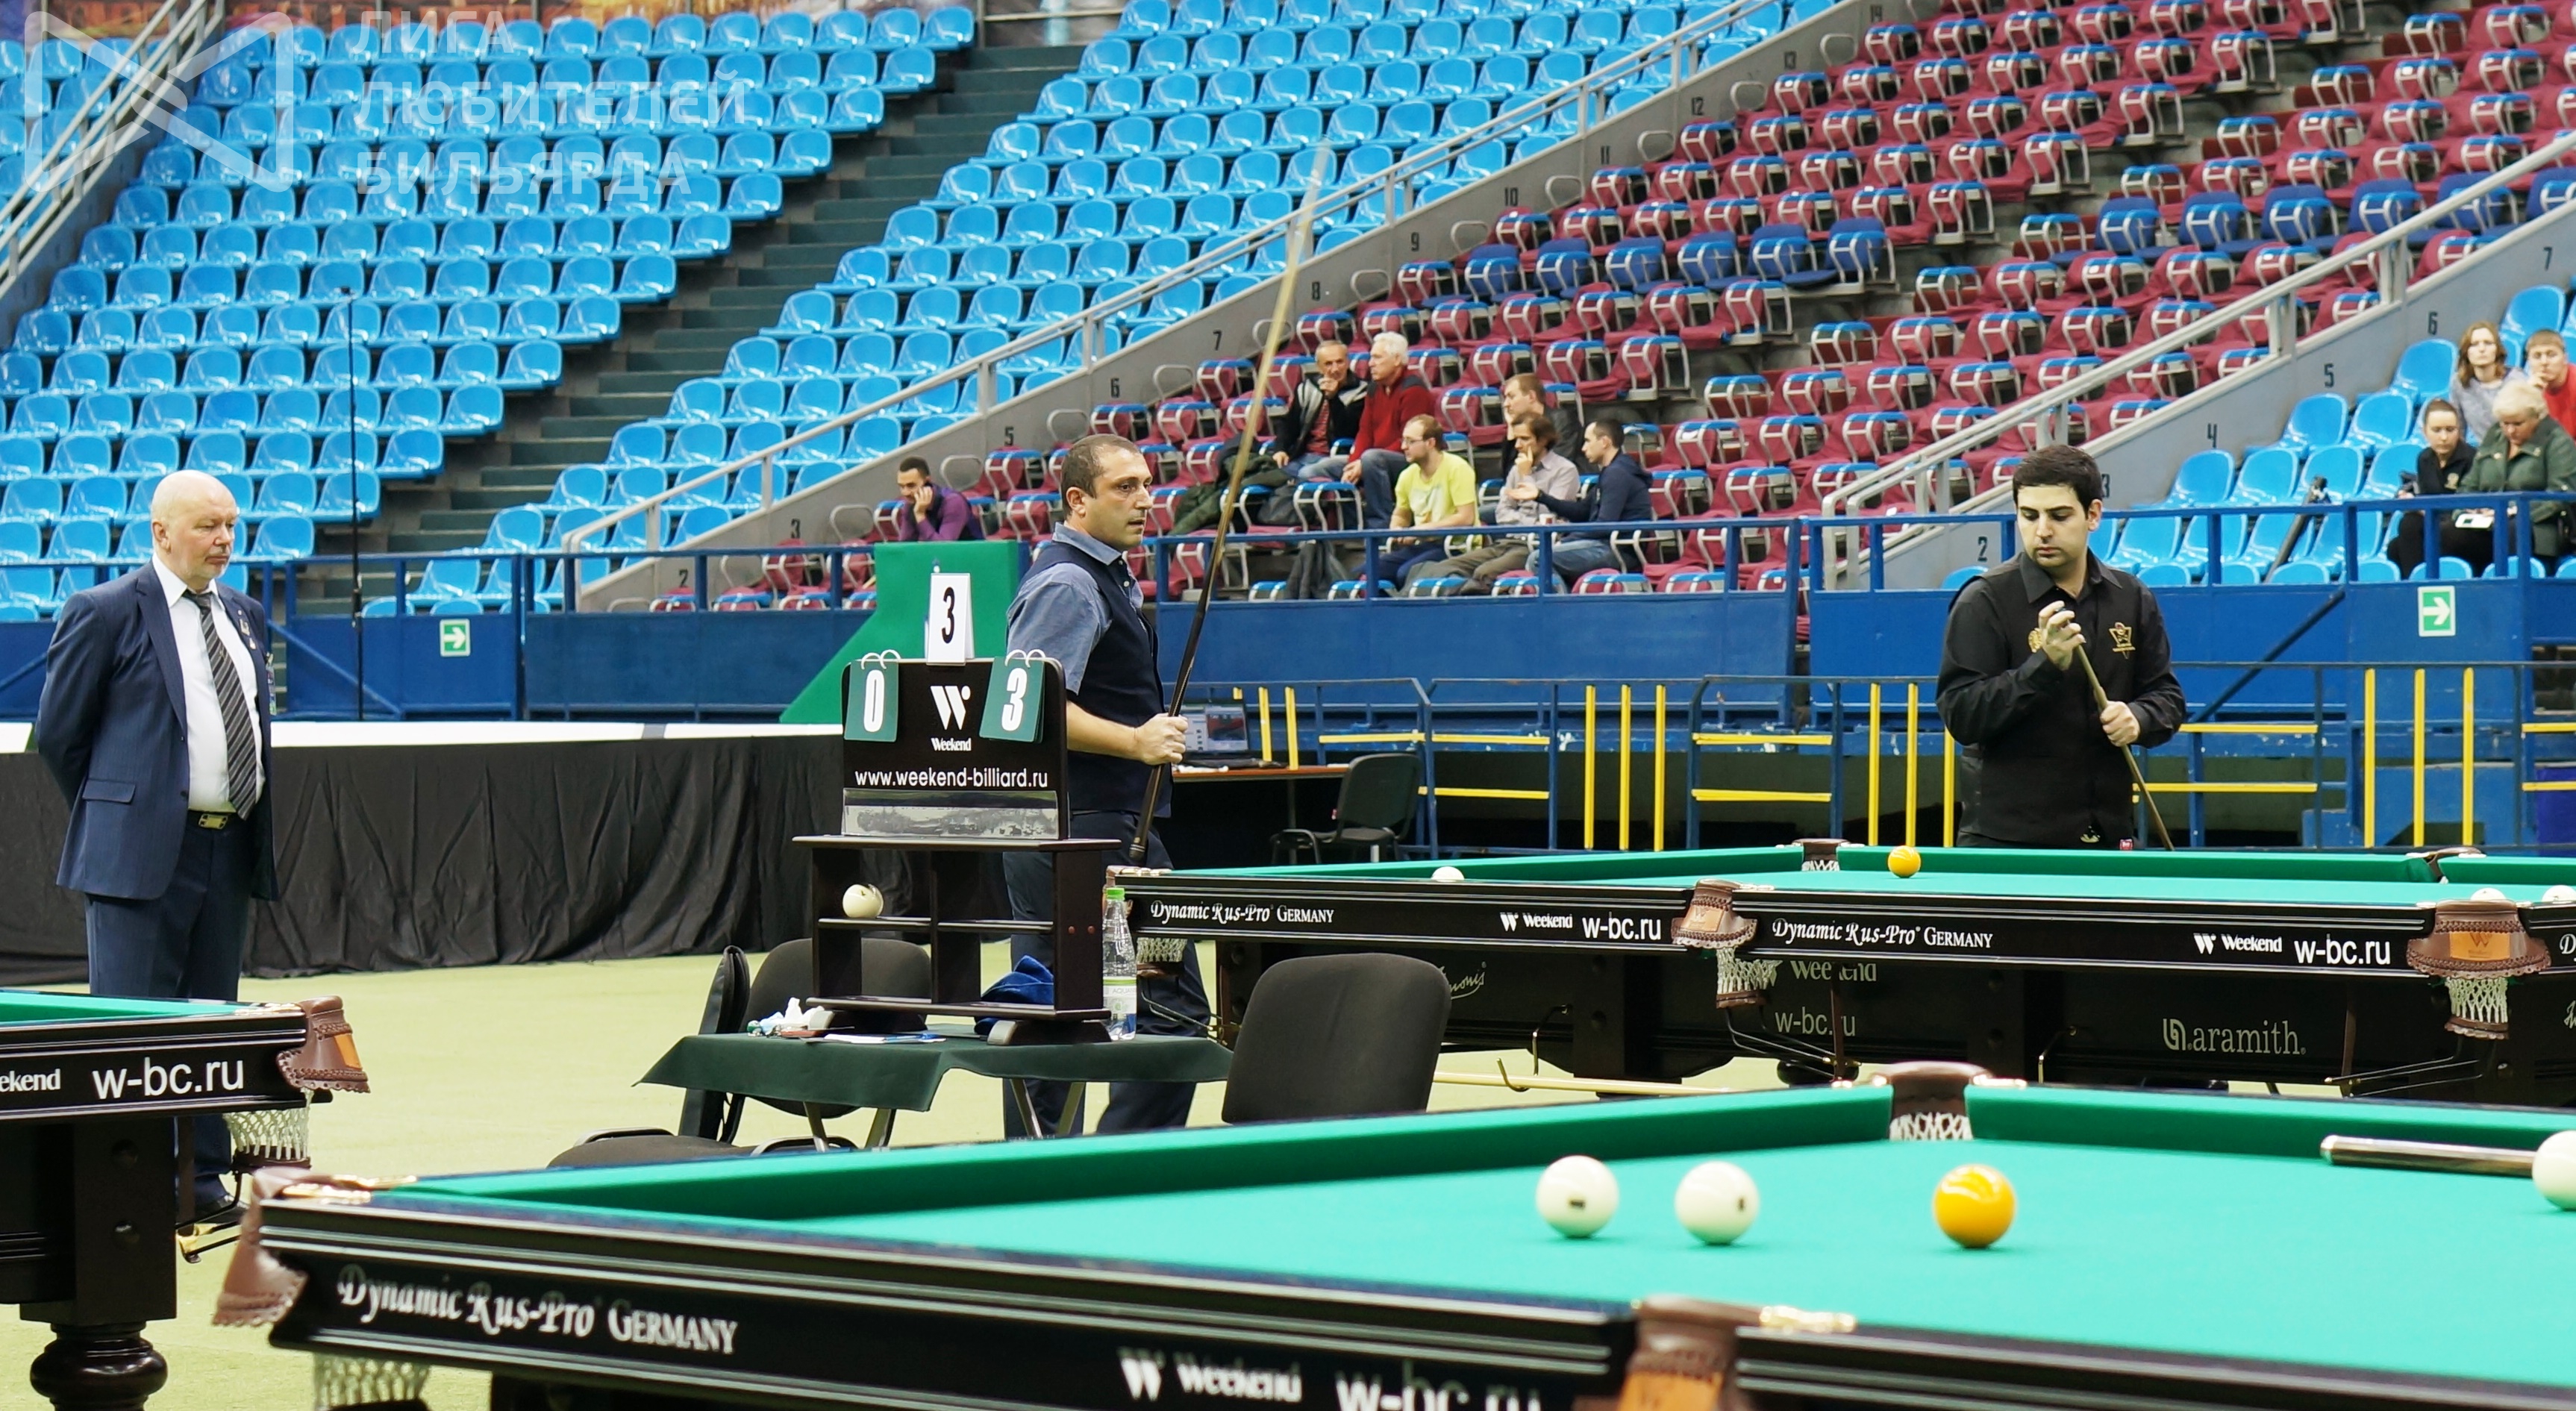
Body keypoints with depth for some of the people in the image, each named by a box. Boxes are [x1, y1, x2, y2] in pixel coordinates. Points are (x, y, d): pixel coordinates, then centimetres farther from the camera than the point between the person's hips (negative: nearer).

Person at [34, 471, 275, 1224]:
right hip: (144, 851, -6)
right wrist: (111, 818, 3)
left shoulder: (244, 616, 14)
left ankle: (204, 1181, 15)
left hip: (231, 850, 6)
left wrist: (255, 822, 13)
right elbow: (58, 734, -1)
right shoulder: (105, 612, -6)